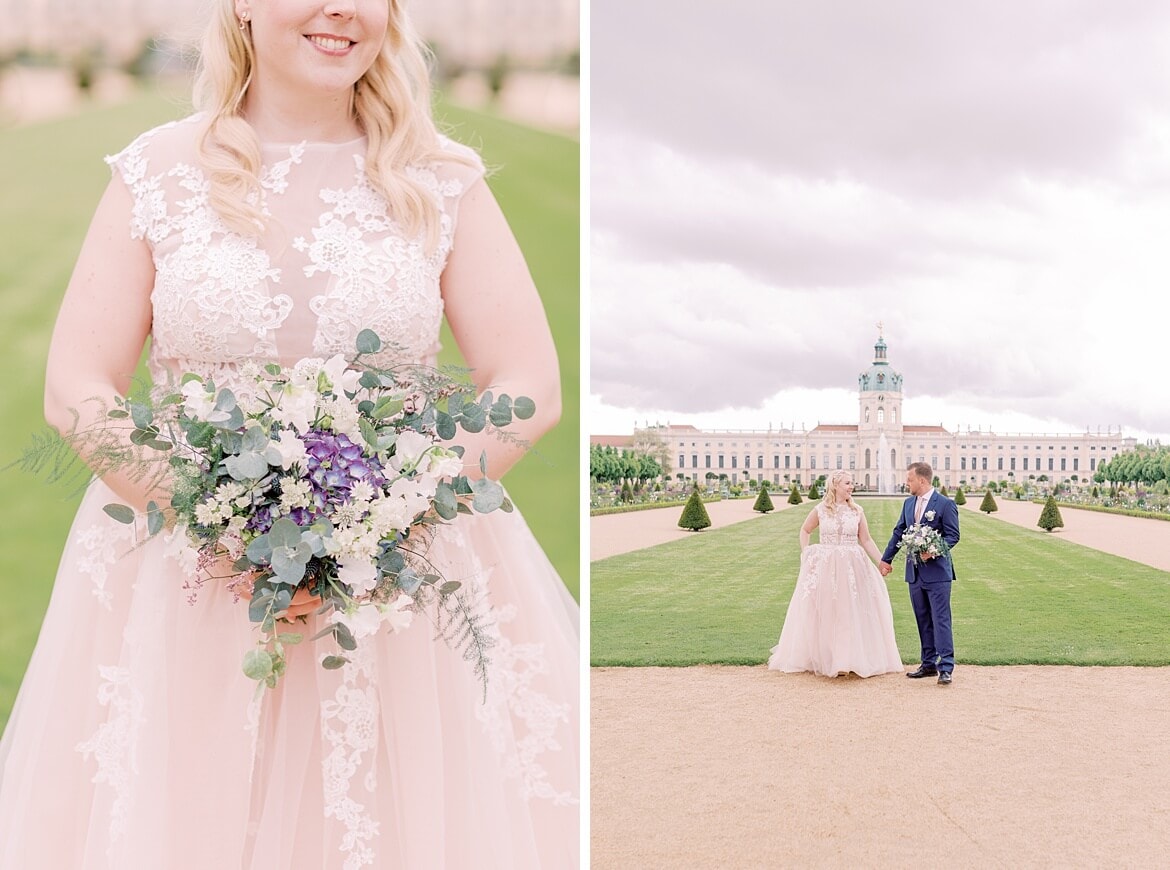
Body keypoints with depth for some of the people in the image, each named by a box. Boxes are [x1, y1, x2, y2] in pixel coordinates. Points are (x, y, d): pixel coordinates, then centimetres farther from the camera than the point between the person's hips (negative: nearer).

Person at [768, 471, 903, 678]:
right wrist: (805, 554, 5)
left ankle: (853, 658, 9)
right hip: (824, 566, -1)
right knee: (823, 613, 4)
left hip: (852, 567, 1)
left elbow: (866, 540, 5)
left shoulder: (857, 511, 2)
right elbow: (805, 530, 15)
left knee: (853, 612, 0)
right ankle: (821, 658, 16)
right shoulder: (820, 510, 0)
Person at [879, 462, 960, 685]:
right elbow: (899, 532, 19)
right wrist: (886, 559, 21)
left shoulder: (945, 504, -8)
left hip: (937, 571, -7)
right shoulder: (909, 504, 12)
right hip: (914, 572, 7)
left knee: (940, 619, -7)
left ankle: (945, 667, -7)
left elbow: (953, 535, -10)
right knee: (923, 621, 10)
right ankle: (929, 664, 17)